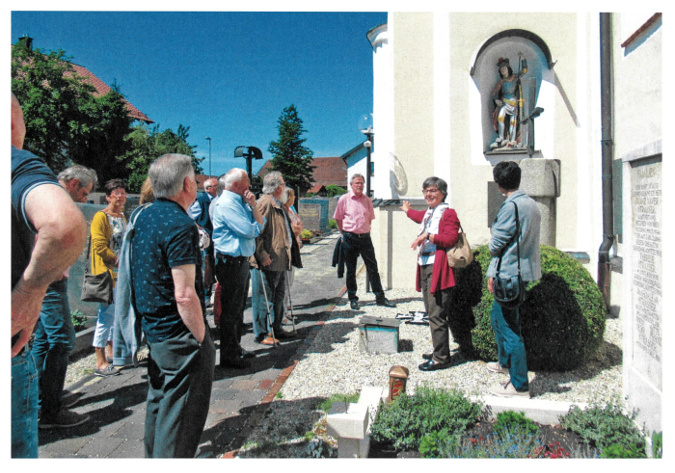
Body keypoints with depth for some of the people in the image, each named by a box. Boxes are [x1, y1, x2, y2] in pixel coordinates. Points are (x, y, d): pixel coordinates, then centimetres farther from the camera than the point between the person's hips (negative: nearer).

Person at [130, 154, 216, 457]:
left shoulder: (143, 217, 7)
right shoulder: (180, 225, -22)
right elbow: (184, 295, -25)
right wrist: (201, 338, -15)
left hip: (152, 330, 10)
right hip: (180, 338, -10)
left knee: (158, 404, 24)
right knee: (180, 417, 5)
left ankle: (154, 461, 41)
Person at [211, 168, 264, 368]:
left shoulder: (239, 202, 15)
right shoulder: (226, 203, -15)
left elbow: (260, 223, 11)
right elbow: (250, 230, -21)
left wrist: (253, 205, -2)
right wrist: (255, 226, 1)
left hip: (241, 261, 10)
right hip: (231, 263, -10)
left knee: (238, 308, 18)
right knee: (230, 311, -1)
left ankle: (236, 349, 31)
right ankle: (229, 356, 11)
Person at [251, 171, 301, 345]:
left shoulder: (278, 205, 17)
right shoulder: (264, 203, -14)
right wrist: (262, 255, -24)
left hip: (280, 261, 10)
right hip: (268, 262, -10)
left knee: (278, 296, 18)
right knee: (264, 299, 1)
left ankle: (275, 329, 31)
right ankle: (261, 334, 12)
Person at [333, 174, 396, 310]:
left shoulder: (367, 200, 8)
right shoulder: (344, 199, -1)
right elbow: (338, 219, 5)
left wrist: (366, 231, 10)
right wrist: (345, 234, 2)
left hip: (365, 237, 3)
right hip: (350, 238, -3)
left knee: (373, 268, 5)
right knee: (351, 270, 6)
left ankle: (380, 297, 13)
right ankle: (353, 299, 17)